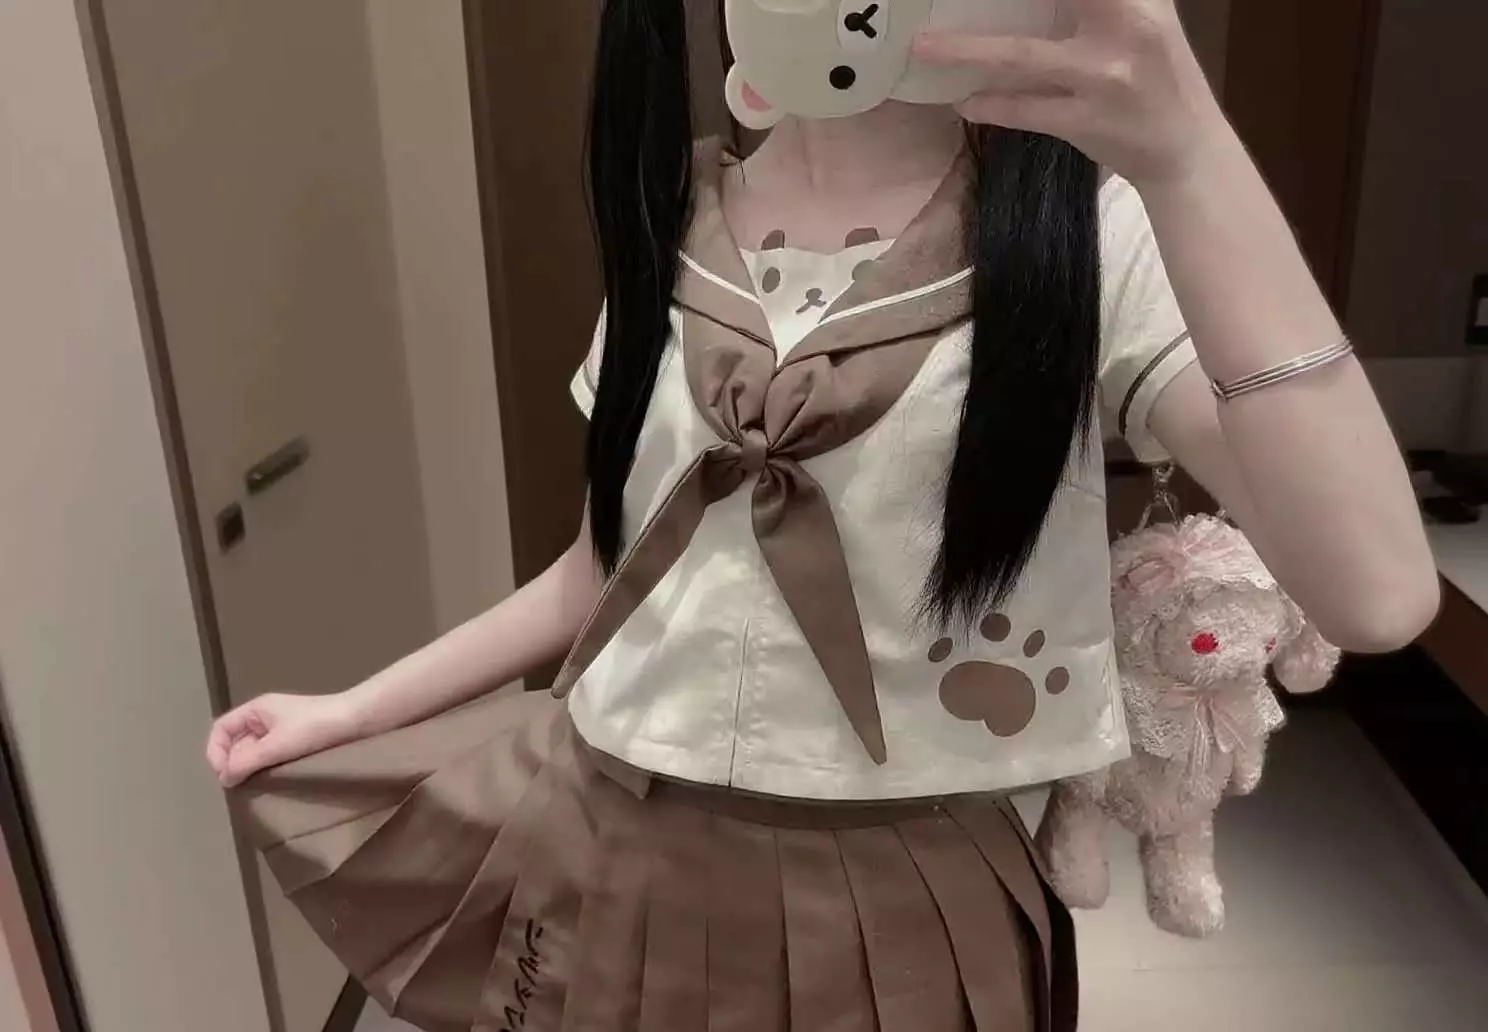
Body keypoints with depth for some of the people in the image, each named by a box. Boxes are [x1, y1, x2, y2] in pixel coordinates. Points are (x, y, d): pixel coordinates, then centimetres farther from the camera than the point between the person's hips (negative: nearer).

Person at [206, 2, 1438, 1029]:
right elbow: (616, 559, 9)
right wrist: (352, 709, 10)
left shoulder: (1094, 225, -12)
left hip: (907, 913, -3)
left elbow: (1376, 595, -25)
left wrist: (1183, 145, -32)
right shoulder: (672, 224, 1)